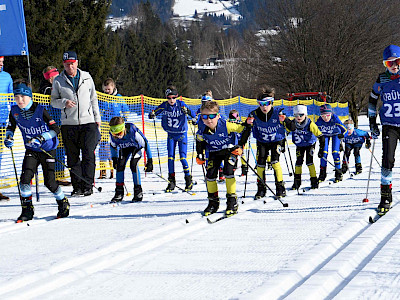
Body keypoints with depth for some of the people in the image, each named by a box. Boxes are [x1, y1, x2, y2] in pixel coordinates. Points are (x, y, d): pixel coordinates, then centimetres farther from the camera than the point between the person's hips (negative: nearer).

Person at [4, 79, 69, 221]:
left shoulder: (40, 111, -20)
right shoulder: (15, 111, -7)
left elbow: (56, 129, -20)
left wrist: (41, 138, -32)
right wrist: (8, 137, -10)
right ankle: (27, 210, -1)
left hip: (48, 149, -4)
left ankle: (63, 202, 24)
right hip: (31, 151, 4)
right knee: (25, 178, -14)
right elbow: (10, 127, 12)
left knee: (49, 182, -4)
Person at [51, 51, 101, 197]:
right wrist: (64, 103, -14)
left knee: (88, 154, -8)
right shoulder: (58, 81, 4)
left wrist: (97, 117, 14)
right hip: (68, 123, 0)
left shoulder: (86, 77, 8)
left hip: (88, 122, 0)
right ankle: (77, 186, 6)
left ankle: (88, 185, -5)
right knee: (72, 157, 1)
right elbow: (53, 101, 6)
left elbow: (93, 98, 16)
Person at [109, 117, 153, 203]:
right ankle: (119, 192, -3)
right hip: (124, 148, 4)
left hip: (137, 147, -4)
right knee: (120, 165, -15)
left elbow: (145, 143, -27)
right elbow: (113, 145, -1)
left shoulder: (133, 131, -41)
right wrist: (114, 158, 3)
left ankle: (138, 192, -13)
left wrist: (150, 161, -23)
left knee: (133, 164, -25)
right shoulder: (112, 135, -27)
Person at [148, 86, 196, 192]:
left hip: (182, 134, -3)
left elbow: (193, 114, -23)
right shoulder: (164, 106, -6)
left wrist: (188, 111, -45)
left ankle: (188, 180, 4)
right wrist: (152, 114, -24)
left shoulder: (181, 104, -14)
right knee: (170, 157, -1)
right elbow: (154, 112, 0)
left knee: (182, 157, -9)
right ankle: (171, 181, 7)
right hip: (171, 135, 3)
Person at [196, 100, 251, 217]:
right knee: (210, 175, -7)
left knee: (228, 172, -21)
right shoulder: (202, 132, -18)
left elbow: (243, 128, -20)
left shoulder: (226, 125, -30)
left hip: (230, 150, -4)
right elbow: (200, 142, 7)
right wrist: (200, 156, -1)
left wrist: (240, 146, -20)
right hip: (214, 153, 4)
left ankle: (232, 202, -9)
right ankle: (213, 202, 14)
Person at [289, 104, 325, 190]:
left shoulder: (310, 124, -30)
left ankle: (314, 181, -4)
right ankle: (297, 182, 11)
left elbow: (320, 136, -23)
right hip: (299, 146, 3)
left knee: (309, 161, -14)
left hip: (310, 144, -3)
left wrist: (321, 150, -23)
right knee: (298, 162, -3)